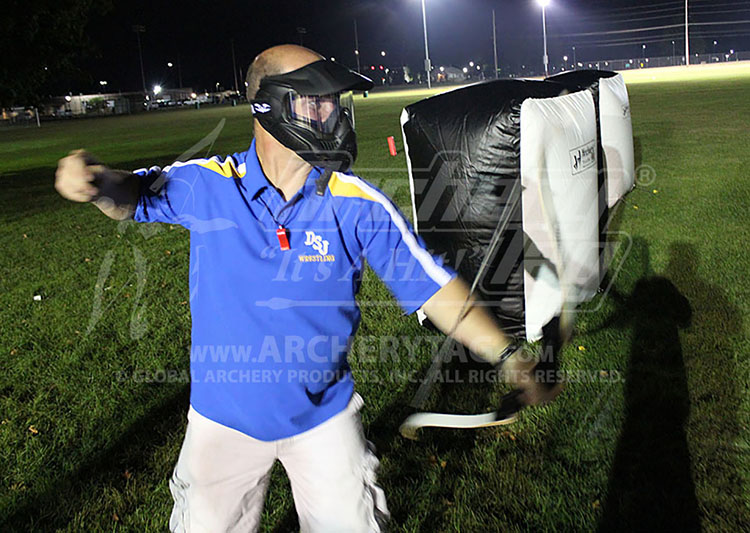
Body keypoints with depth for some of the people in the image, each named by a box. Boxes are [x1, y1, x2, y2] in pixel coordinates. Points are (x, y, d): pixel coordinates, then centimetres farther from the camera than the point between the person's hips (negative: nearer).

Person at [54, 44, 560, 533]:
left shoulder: (360, 206, -15)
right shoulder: (205, 185, -13)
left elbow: (433, 287, -12)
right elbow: (135, 195, 4)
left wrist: (508, 355, -20)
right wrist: (101, 183, -20)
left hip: (324, 418, 0)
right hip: (224, 419, 1)